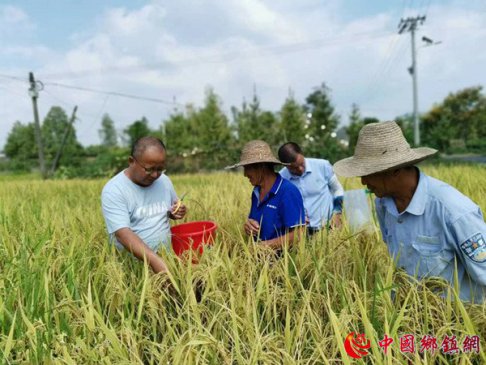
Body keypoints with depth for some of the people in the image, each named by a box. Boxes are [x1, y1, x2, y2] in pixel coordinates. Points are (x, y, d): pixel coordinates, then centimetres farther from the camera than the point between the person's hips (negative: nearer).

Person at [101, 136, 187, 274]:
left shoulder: (164, 180, 4)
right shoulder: (113, 190, -12)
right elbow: (123, 234, -22)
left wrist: (176, 212, -3)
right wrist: (155, 260, -33)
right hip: (132, 264, -4)